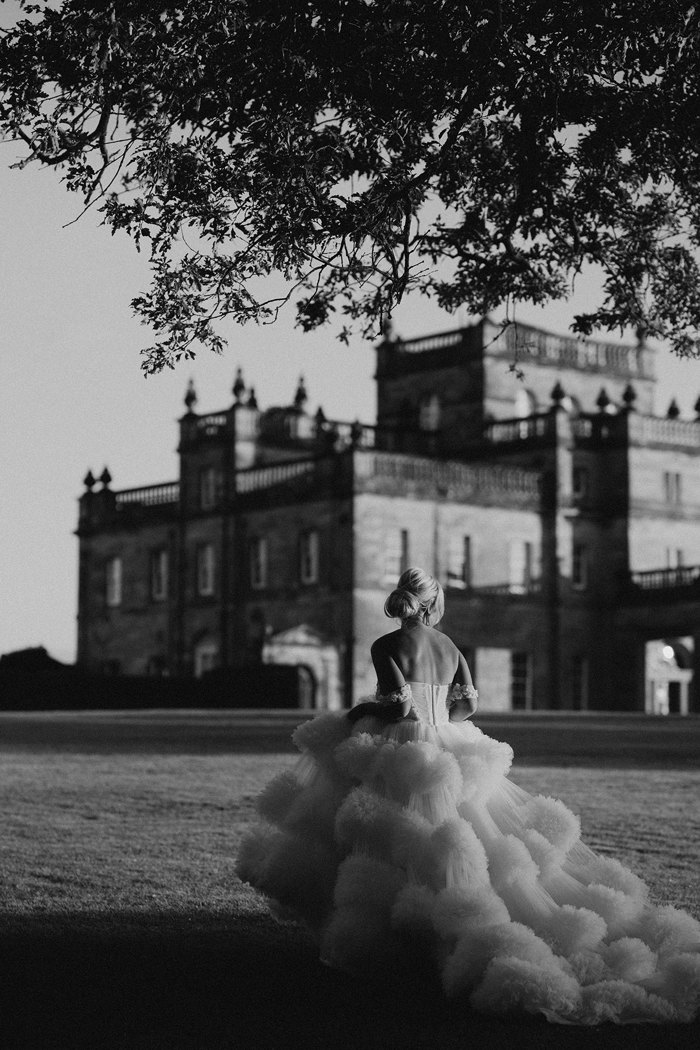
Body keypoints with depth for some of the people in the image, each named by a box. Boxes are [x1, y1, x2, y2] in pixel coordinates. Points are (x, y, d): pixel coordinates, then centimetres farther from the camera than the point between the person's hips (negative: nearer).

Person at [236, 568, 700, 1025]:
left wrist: (357, 712, -2)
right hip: (448, 756, 6)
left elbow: (400, 705, -17)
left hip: (397, 757, -6)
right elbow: (469, 703, 9)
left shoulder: (386, 646, -9)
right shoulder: (451, 648, 9)